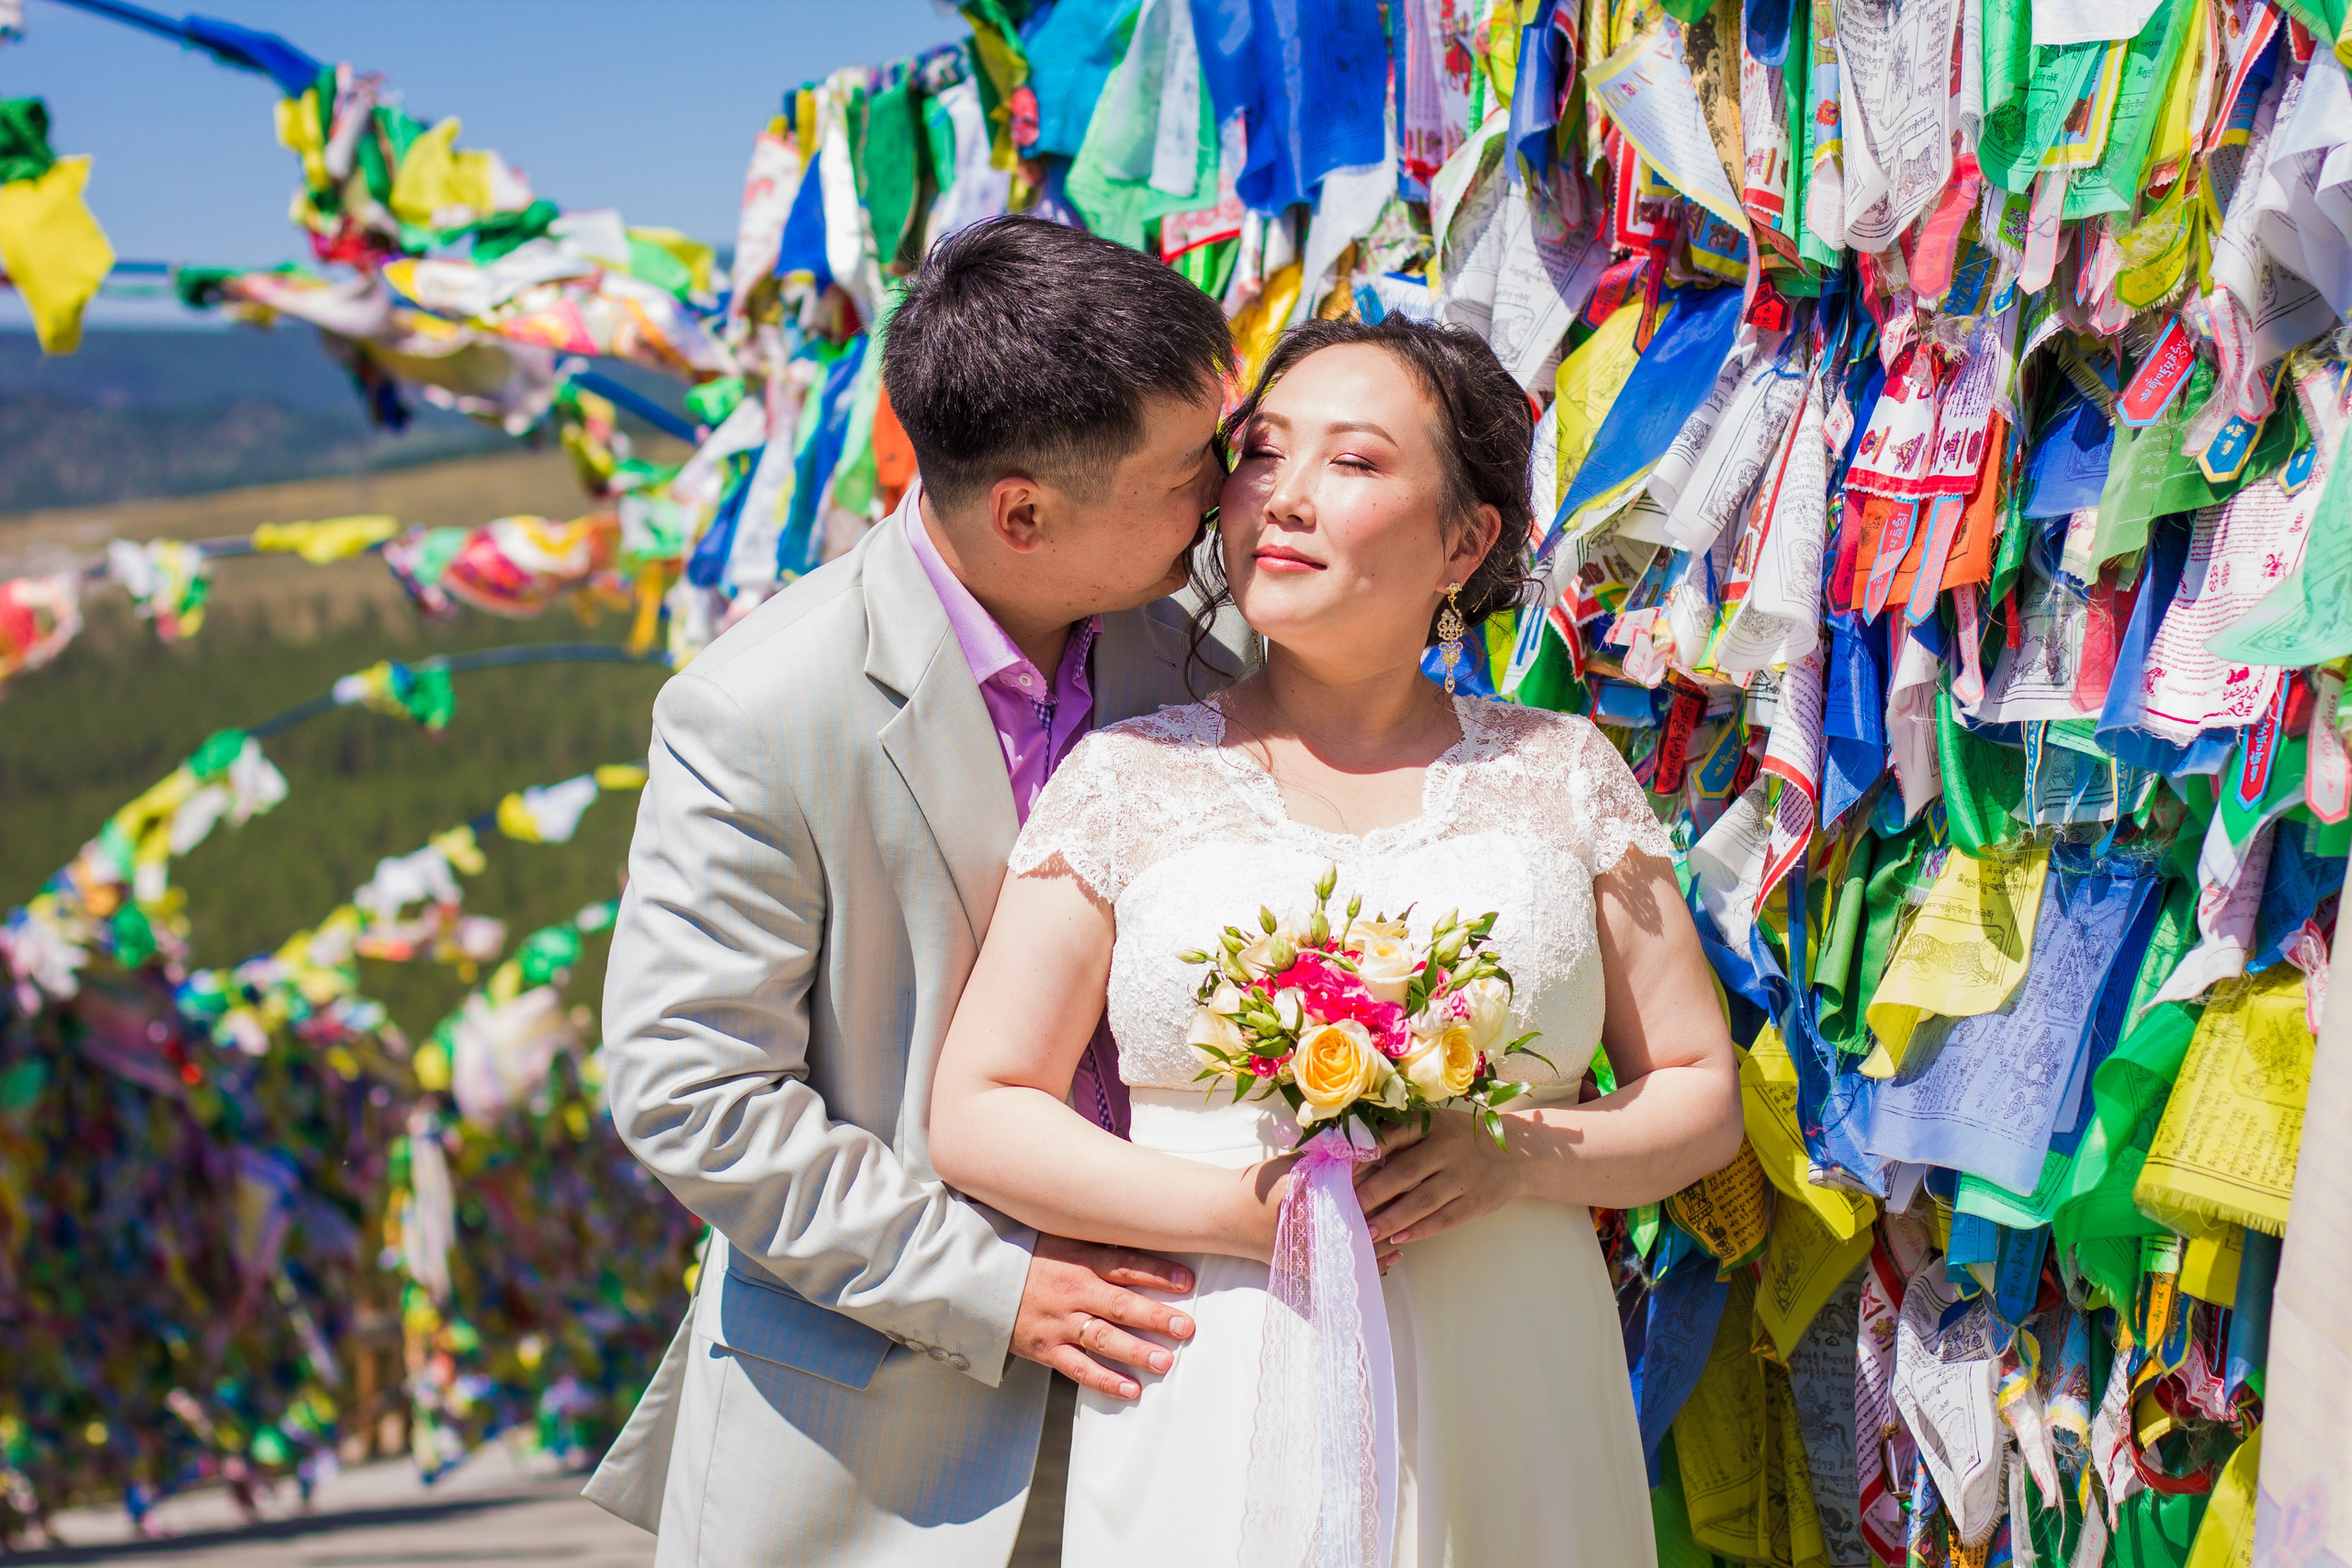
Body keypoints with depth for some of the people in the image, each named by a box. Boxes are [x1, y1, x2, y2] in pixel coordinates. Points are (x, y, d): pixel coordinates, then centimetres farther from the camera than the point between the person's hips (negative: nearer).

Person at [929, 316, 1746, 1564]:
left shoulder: (1564, 774, 6)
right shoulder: (1130, 780, 2)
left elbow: (1704, 1096, 8)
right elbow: (977, 1113, 0)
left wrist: (1515, 1156, -11)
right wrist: (1239, 1212, -12)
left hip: (1508, 1427, 1)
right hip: (1220, 1416, -1)